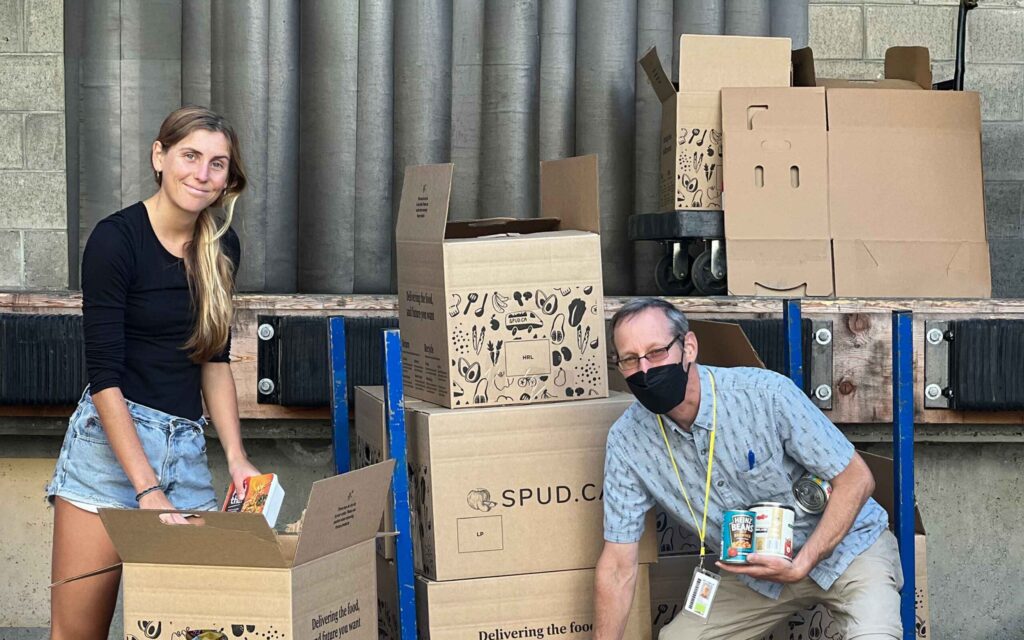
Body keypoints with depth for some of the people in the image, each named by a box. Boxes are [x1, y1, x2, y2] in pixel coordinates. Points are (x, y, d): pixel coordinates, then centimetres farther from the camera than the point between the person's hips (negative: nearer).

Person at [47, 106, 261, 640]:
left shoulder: (222, 248, 9)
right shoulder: (116, 239, -9)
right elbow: (104, 373, -14)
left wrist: (235, 456, 3)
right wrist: (147, 489, -20)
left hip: (187, 449, 6)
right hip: (111, 439, -6)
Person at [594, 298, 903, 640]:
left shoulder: (766, 393, -26)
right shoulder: (625, 440, -14)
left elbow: (856, 479, -17)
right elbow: (618, 563, -9)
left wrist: (801, 566, -26)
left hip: (842, 546, -4)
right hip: (753, 567, 5)